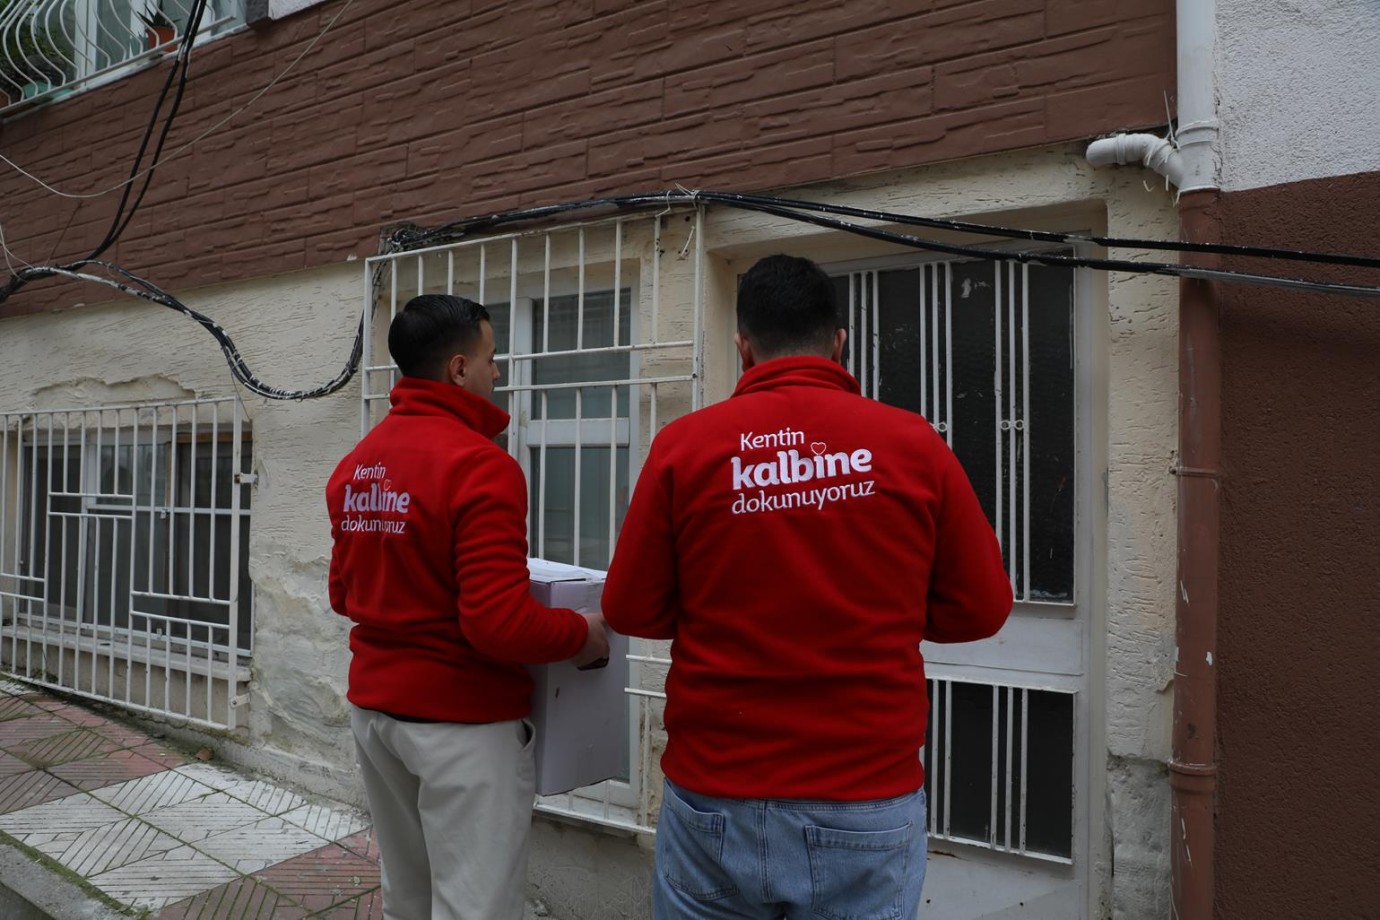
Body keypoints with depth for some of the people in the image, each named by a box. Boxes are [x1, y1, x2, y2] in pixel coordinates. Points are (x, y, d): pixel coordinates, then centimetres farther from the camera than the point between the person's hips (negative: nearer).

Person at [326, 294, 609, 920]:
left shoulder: (356, 464, 6)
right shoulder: (478, 464, -19)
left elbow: (344, 594, 14)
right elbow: (499, 624, -25)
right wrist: (581, 634, -9)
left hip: (373, 707, 9)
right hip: (461, 720, -8)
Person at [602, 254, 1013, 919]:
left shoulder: (684, 445, -9)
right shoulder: (914, 444, -7)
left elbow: (629, 612, -2)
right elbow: (981, 608, 1)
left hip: (714, 801, 0)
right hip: (869, 811, 0)